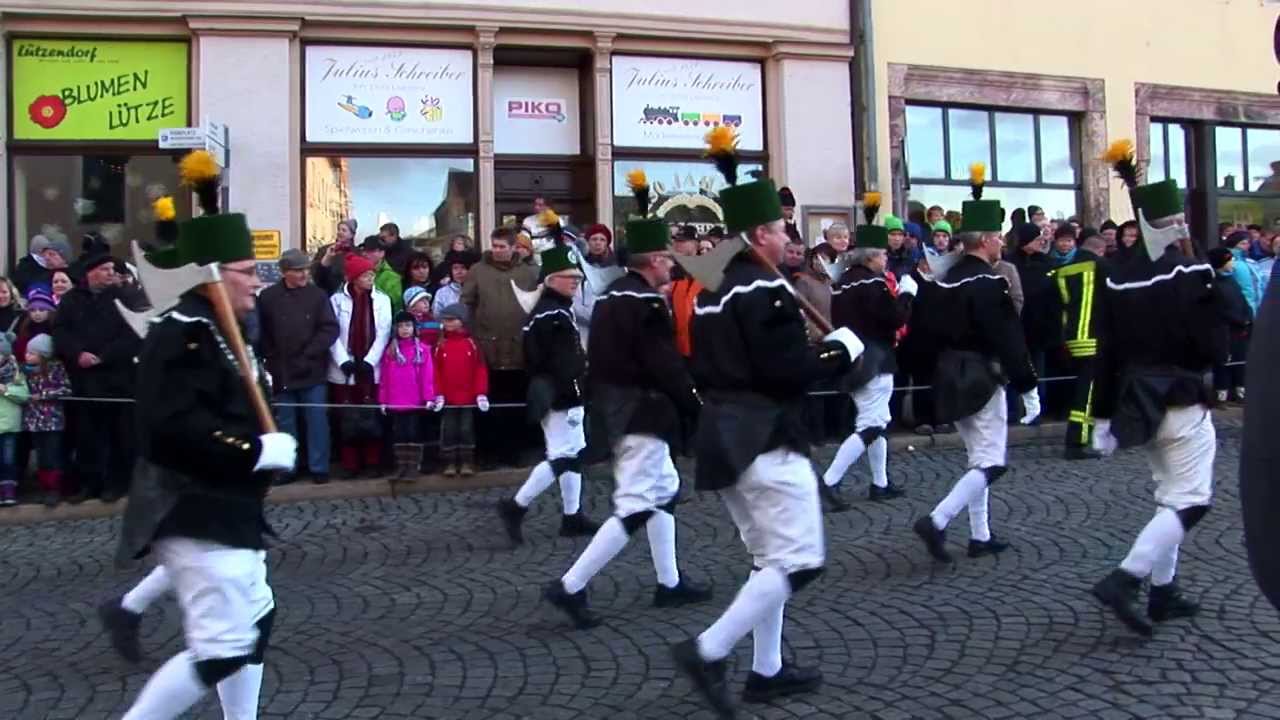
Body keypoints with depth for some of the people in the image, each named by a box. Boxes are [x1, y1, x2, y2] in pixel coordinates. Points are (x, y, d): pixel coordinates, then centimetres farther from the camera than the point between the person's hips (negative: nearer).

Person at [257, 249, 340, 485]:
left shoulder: (318, 295, -3)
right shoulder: (268, 297, -2)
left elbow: (330, 329, -7)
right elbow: (261, 334, 0)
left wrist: (308, 354, -11)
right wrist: (272, 360, -6)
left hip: (312, 371, -1)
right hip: (281, 372, 1)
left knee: (316, 420, 4)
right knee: (285, 423, 12)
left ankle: (318, 467, 13)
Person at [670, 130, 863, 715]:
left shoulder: (712, 292, 13)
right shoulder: (765, 291, -15)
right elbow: (789, 369, -22)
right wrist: (841, 349, -6)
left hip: (725, 436, 10)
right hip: (766, 439, -10)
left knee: (769, 558, 17)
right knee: (799, 561, -3)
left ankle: (767, 669, 23)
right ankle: (707, 651, -6)